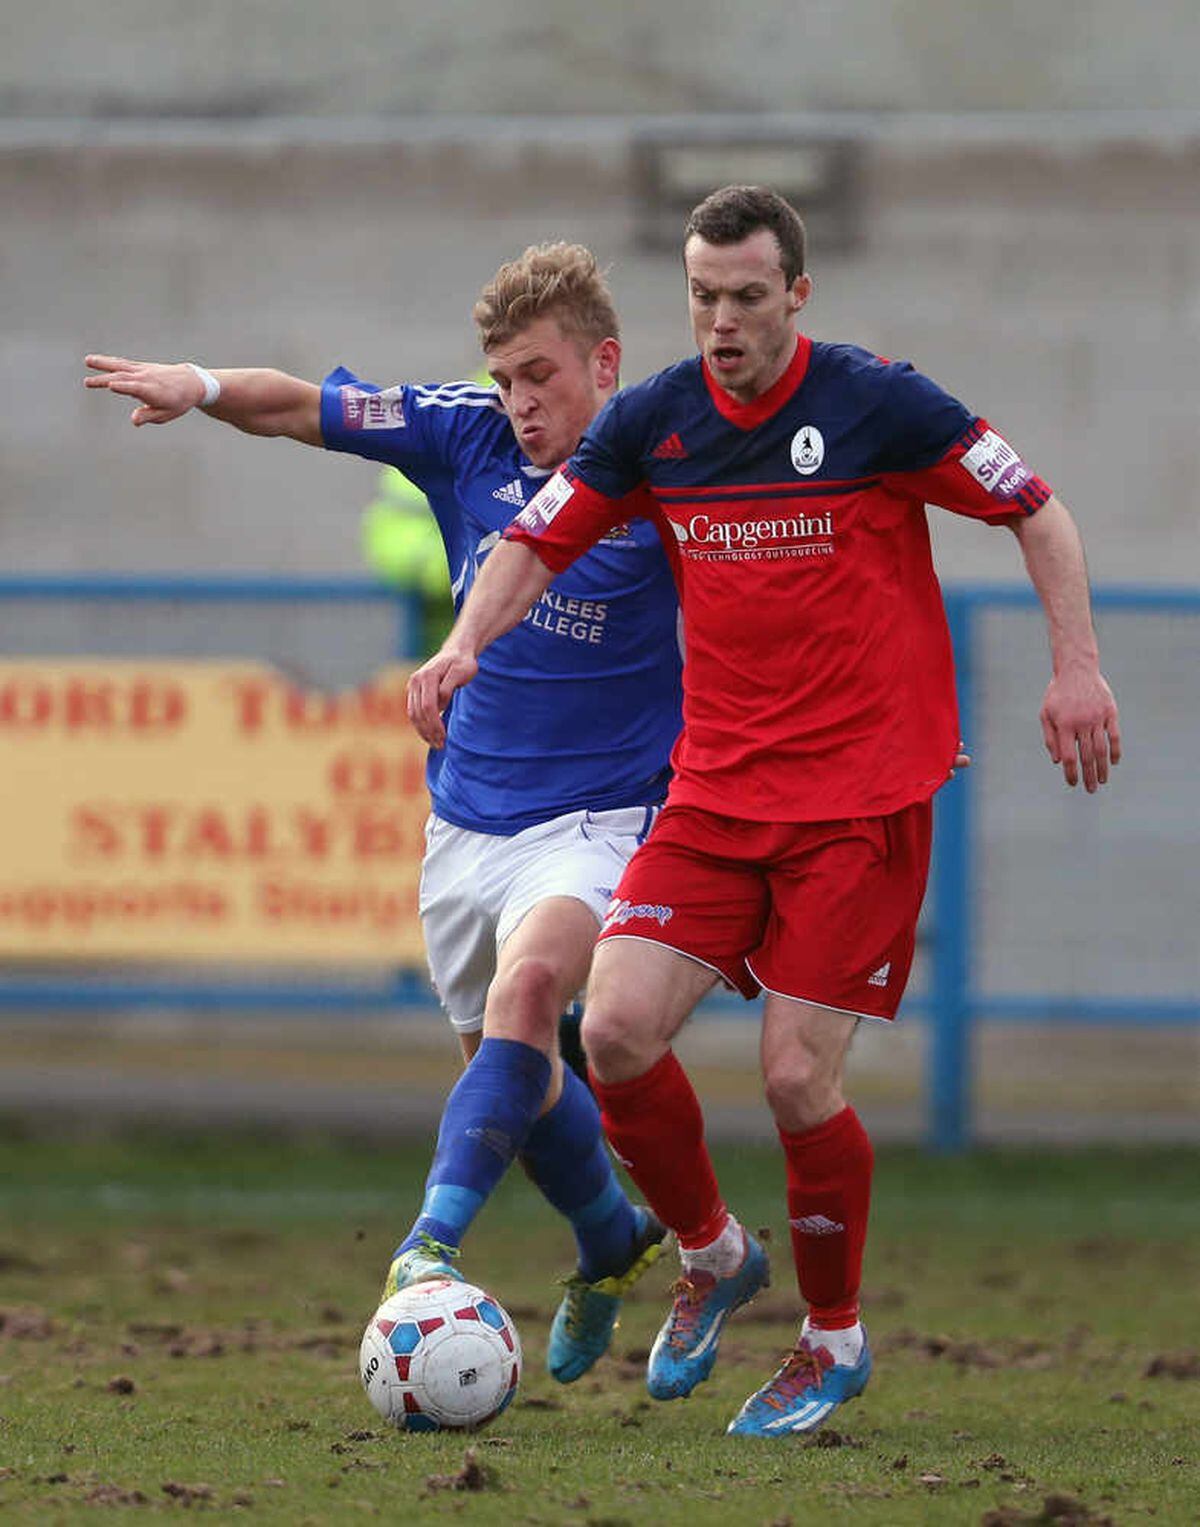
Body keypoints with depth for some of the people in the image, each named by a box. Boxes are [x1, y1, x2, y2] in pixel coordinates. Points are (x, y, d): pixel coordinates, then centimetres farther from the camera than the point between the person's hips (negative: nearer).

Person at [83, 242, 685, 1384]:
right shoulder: (468, 436, 0)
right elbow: (301, 408, -3)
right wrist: (205, 386, -22)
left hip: (601, 814, -5)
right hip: (468, 818, 5)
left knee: (528, 985, -32)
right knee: (504, 1068, 15)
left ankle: (433, 1240, -37)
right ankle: (613, 1242, 41)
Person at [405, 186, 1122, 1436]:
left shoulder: (876, 404, -9)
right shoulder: (653, 419, 2)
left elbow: (1037, 513, -1)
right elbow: (538, 538, 8)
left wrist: (1075, 666, -9)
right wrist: (464, 643, -11)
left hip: (863, 797, -4)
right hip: (715, 790, 4)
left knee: (797, 1077, -10)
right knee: (617, 1029, -11)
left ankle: (834, 1340, 14)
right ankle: (710, 1256, 18)